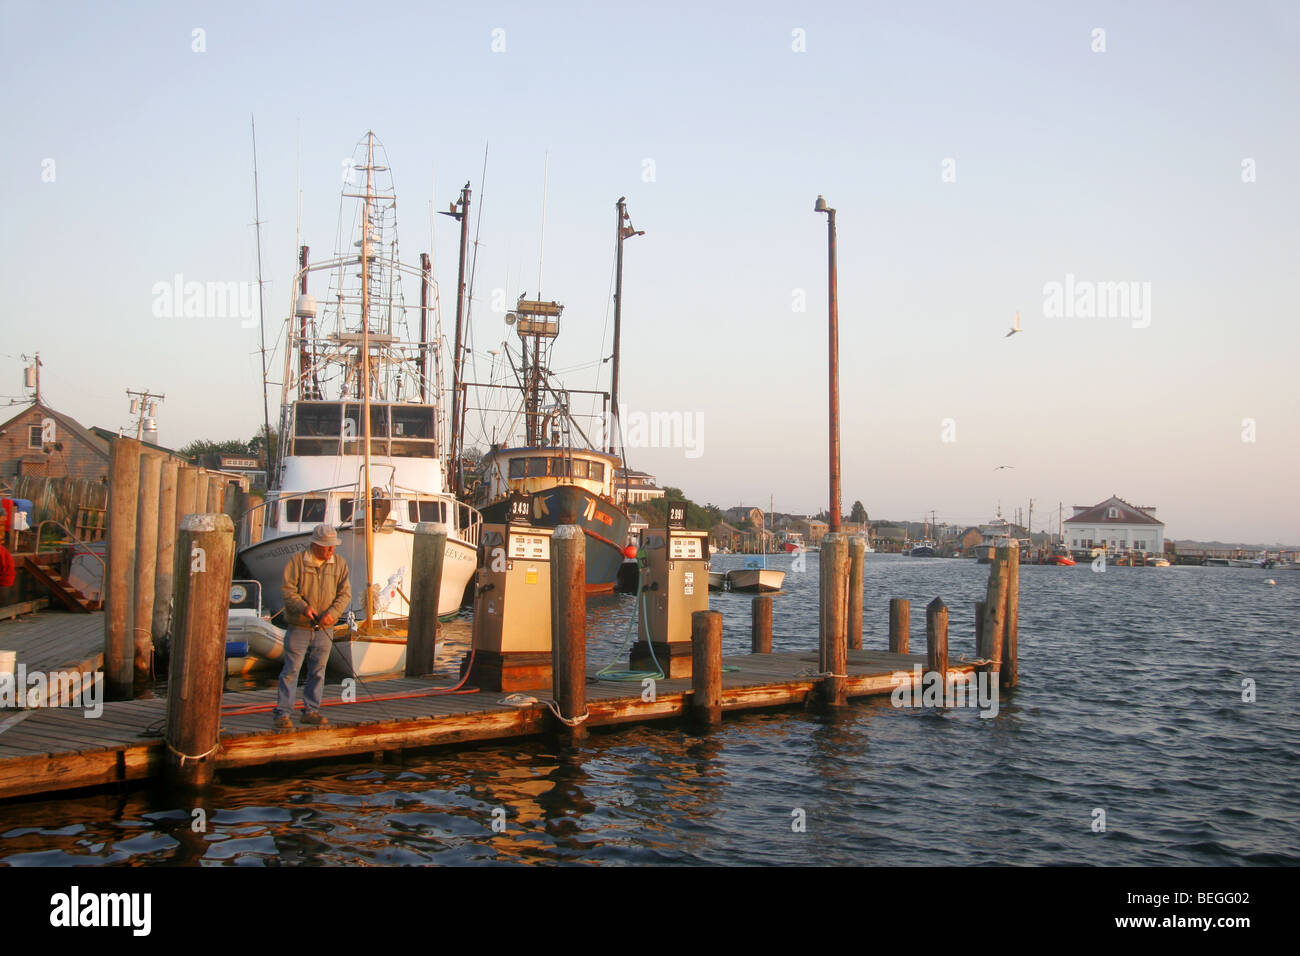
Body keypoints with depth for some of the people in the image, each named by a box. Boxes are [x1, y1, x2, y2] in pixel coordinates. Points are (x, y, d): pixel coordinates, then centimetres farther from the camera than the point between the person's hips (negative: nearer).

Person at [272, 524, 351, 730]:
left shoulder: (339, 564, 5)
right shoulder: (297, 561, -4)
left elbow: (345, 594, 1)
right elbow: (287, 589, -7)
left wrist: (333, 612, -17)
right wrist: (303, 607, -23)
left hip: (324, 629, 3)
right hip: (298, 627, -3)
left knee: (318, 672, 9)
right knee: (291, 670, -3)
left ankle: (311, 711, 19)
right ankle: (282, 713, 1)